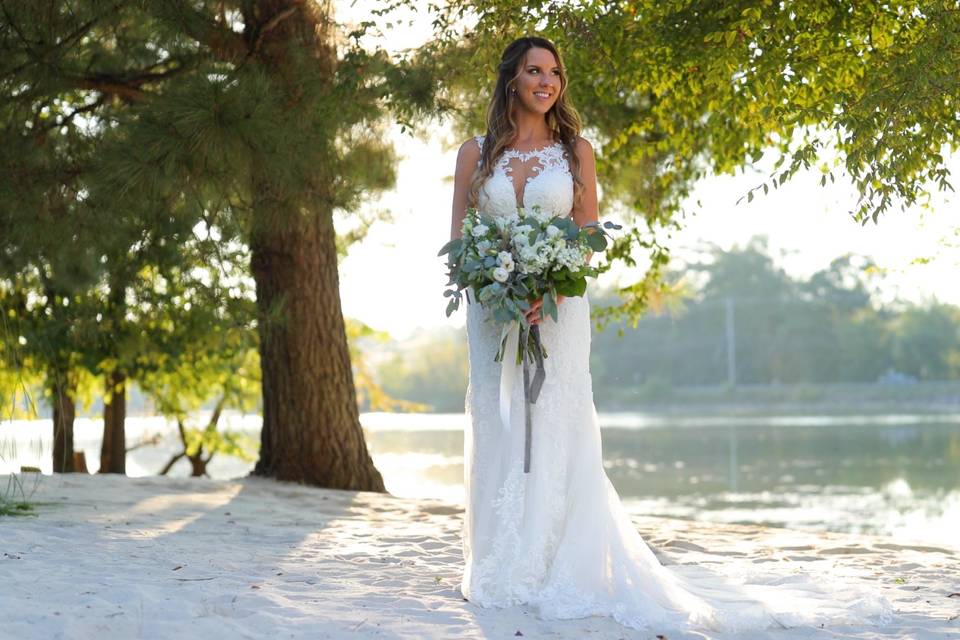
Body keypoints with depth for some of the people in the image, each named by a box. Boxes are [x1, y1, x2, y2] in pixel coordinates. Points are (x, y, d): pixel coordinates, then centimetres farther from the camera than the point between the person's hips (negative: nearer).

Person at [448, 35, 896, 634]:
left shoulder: (576, 151, 5)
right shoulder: (476, 152, 8)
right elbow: (459, 233, 7)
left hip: (557, 311, -1)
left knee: (553, 431, -5)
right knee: (497, 431, 2)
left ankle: (554, 569, 0)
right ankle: (498, 569, 9)